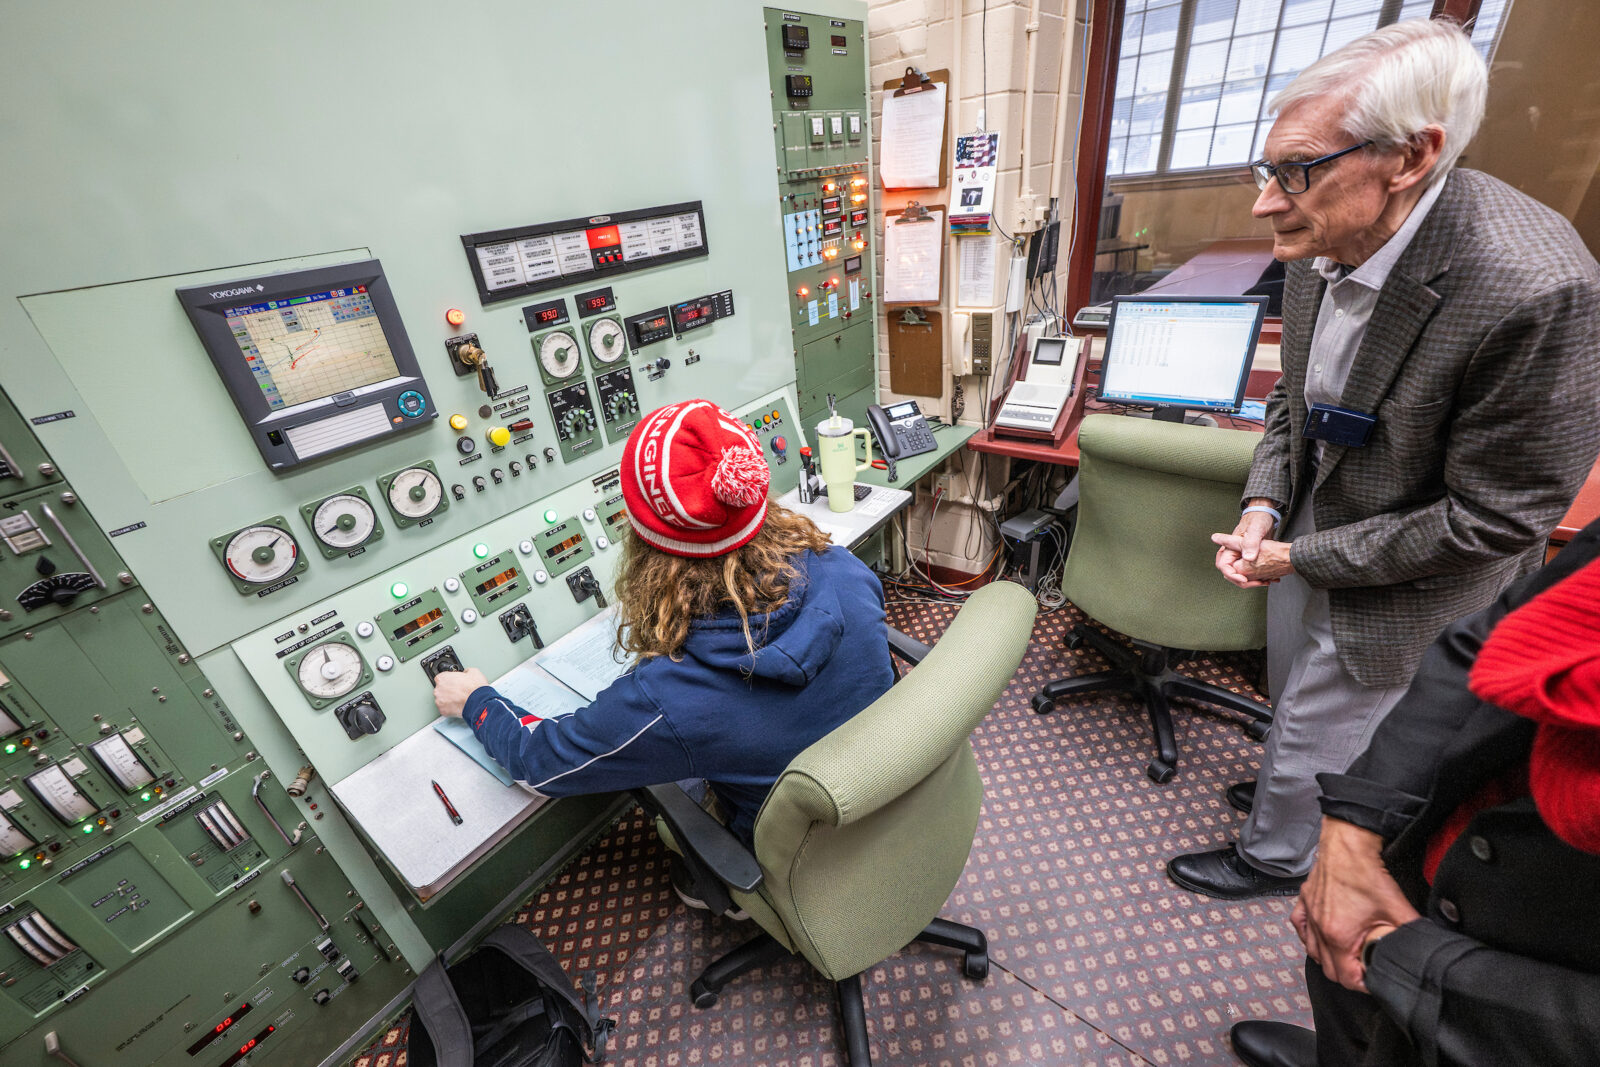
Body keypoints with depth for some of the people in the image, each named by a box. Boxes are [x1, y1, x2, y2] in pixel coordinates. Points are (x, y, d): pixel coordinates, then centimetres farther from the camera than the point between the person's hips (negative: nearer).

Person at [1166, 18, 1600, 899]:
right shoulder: (1323, 248, -10)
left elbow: (1494, 517, -25)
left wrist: (1302, 558, -19)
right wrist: (1263, 505, -9)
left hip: (1395, 592, -6)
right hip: (1309, 535, 7)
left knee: (1314, 734, 15)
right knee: (1295, 700, 29)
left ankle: (1273, 857, 43)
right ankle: (1286, 791, 58)